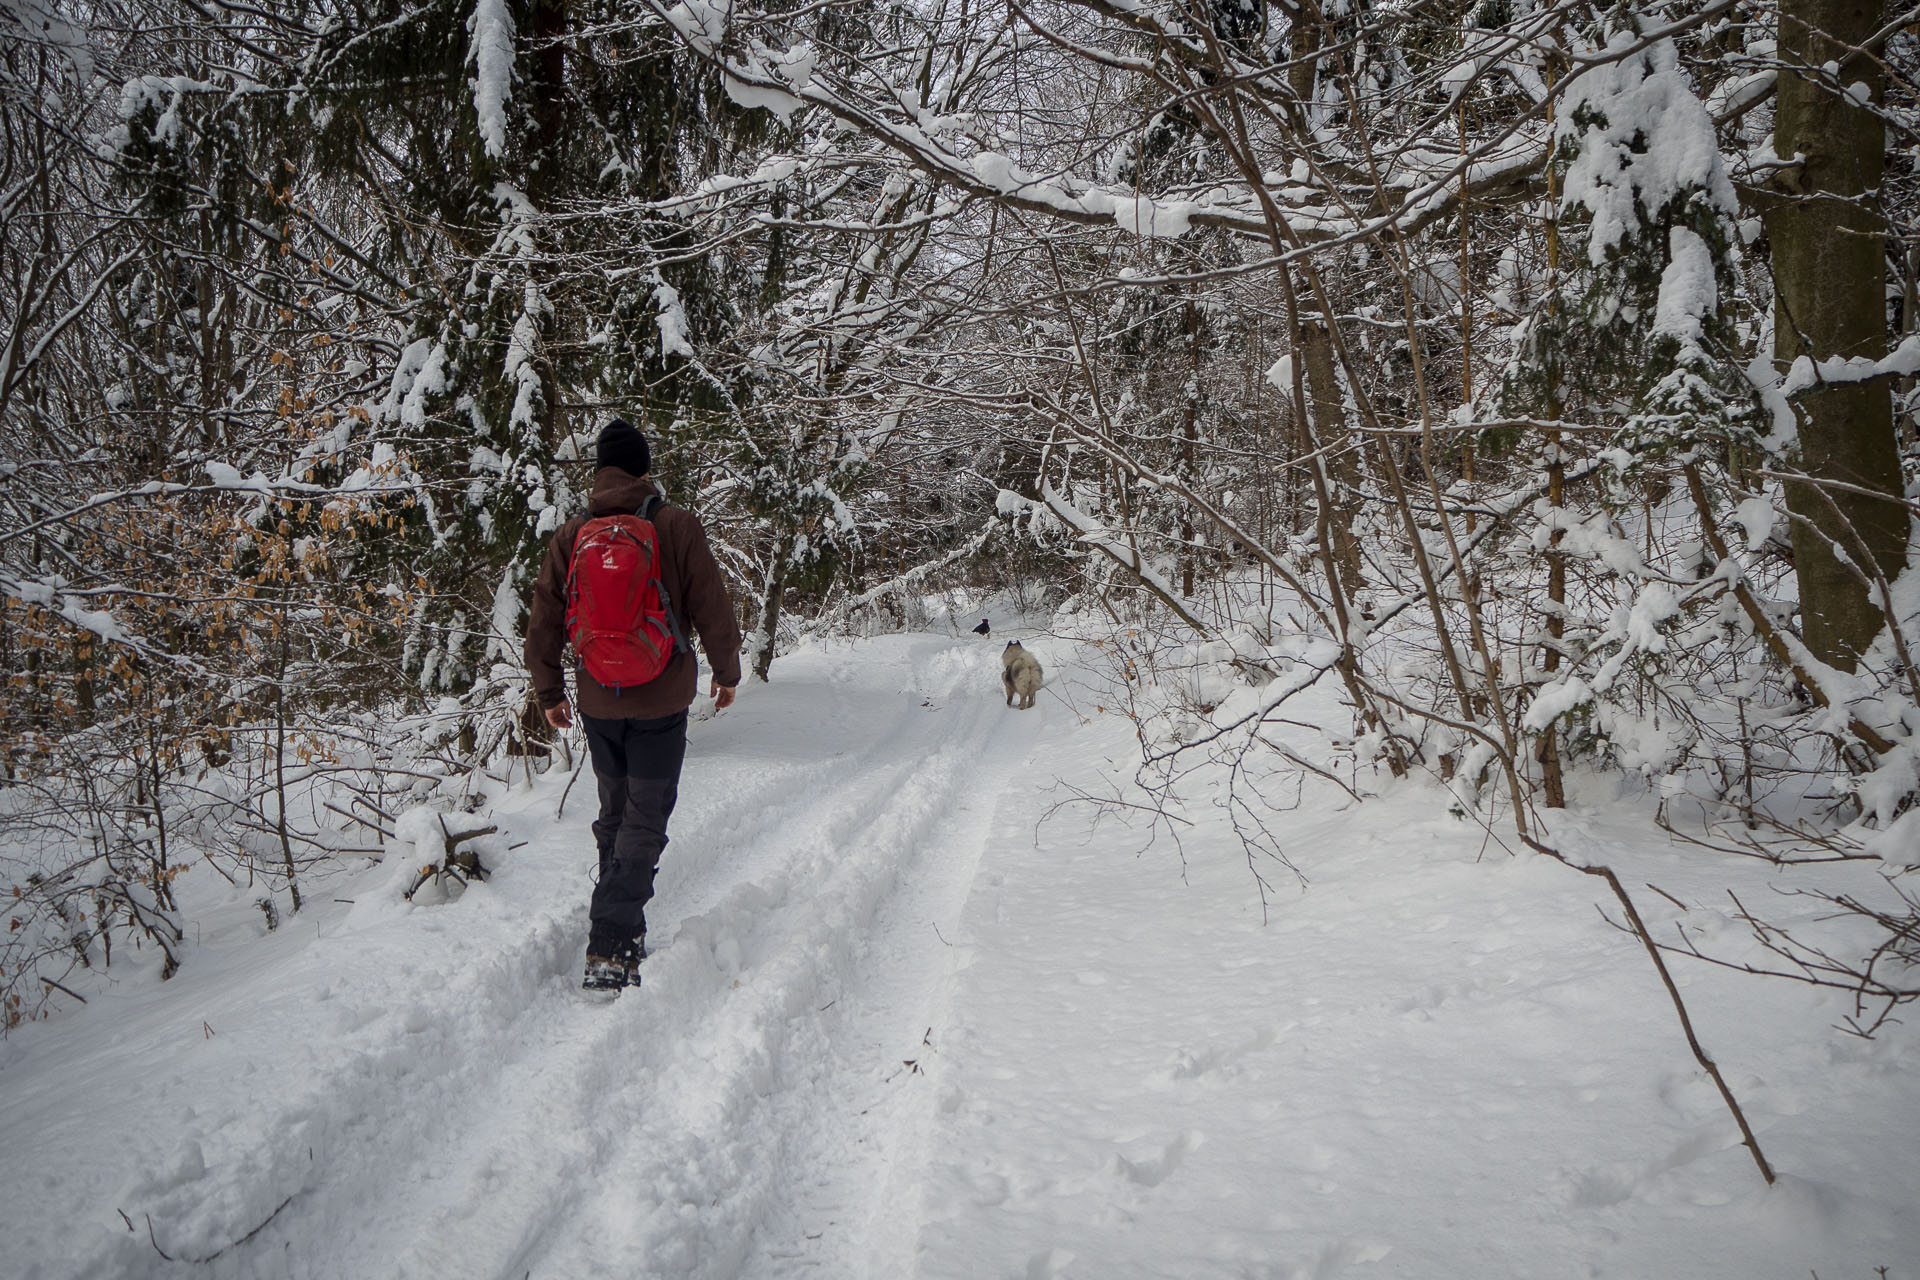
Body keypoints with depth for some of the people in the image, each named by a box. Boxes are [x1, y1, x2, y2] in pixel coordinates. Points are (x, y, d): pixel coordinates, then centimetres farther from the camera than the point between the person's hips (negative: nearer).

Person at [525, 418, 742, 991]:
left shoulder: (570, 536, -1)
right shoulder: (676, 527, -10)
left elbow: (544, 623, 3)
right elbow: (711, 607, -5)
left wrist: (548, 693, 16)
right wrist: (726, 671, 10)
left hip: (597, 702, 3)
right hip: (661, 701, -3)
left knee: (614, 813, 19)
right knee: (645, 821, 1)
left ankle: (619, 936, 27)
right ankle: (611, 949, -8)